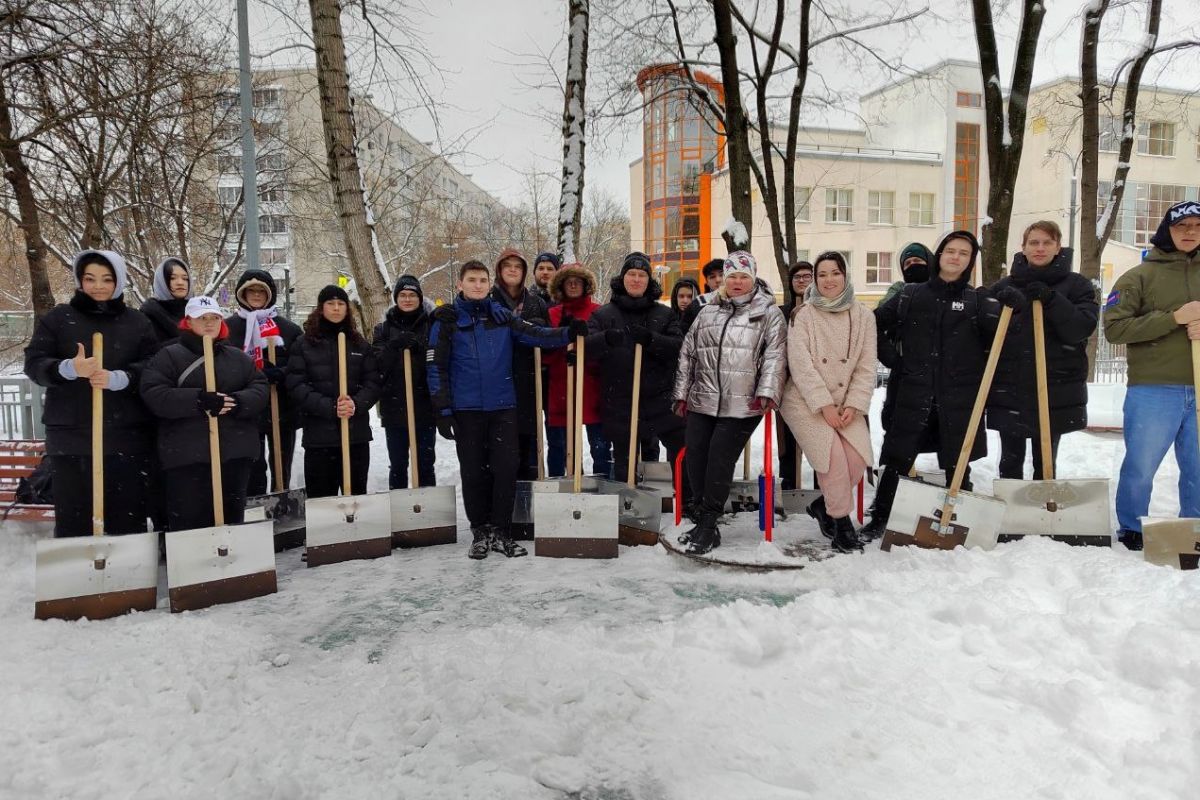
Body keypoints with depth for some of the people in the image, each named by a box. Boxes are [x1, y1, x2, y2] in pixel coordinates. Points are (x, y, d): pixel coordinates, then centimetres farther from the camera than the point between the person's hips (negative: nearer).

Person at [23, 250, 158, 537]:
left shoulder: (138, 322, 9)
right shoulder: (58, 317, 8)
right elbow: (34, 363, 2)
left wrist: (117, 378, -20)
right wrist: (69, 368, -19)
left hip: (126, 436, 0)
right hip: (70, 435, 0)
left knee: (129, 519, 5)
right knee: (73, 520, 4)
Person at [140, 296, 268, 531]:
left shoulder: (239, 357, 15)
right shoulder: (168, 356, 3)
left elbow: (260, 389, 6)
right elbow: (153, 394, -10)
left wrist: (237, 401, -16)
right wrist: (198, 401, -24)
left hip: (235, 452, 4)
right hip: (186, 455, -4)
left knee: (232, 518, 12)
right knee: (189, 522, -3)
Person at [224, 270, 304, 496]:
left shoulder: (288, 328, 7)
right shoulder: (229, 327, 5)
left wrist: (281, 374, -17)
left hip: (283, 409, 1)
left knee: (282, 468, 9)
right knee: (253, 469, 1)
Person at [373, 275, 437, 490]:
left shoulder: (431, 326, 5)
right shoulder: (384, 329, 8)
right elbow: (378, 366, -3)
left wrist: (419, 348, -17)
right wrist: (394, 346, -19)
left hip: (425, 407, -1)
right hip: (394, 409, 1)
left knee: (425, 464, 6)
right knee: (397, 466, 8)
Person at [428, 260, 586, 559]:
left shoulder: (502, 315, 7)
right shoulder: (447, 321, 0)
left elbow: (534, 334, -2)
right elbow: (437, 368, -2)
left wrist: (568, 333, -19)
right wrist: (443, 410, -7)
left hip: (503, 405, 2)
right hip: (466, 409, -1)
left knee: (506, 468, 1)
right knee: (473, 471, 7)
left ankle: (501, 531, 14)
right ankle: (480, 531, 21)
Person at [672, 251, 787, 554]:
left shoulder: (769, 313, 4)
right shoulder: (707, 313, 17)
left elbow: (775, 356, -5)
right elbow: (688, 355, 18)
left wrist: (767, 392, -16)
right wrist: (682, 394, 15)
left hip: (742, 406, -5)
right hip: (701, 402, 5)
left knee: (720, 461, -9)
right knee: (695, 457, 2)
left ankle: (708, 525, 5)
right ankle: (703, 521, 17)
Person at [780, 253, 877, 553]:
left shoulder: (864, 316, 4)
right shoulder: (803, 314, -5)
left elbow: (866, 367, 2)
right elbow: (801, 365, -12)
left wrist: (853, 406, -8)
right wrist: (824, 405, -16)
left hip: (845, 404, 3)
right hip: (805, 401, -3)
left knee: (858, 459, -13)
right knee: (833, 455, -20)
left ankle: (824, 503, 14)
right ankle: (841, 520, -1)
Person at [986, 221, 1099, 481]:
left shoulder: (1077, 285, 3)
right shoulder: (1003, 287, 6)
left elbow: (1083, 327, -12)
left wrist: (1050, 299, -20)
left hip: (1056, 392, -1)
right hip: (1009, 391, 1)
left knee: (1045, 463, 10)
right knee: (1010, 462, 9)